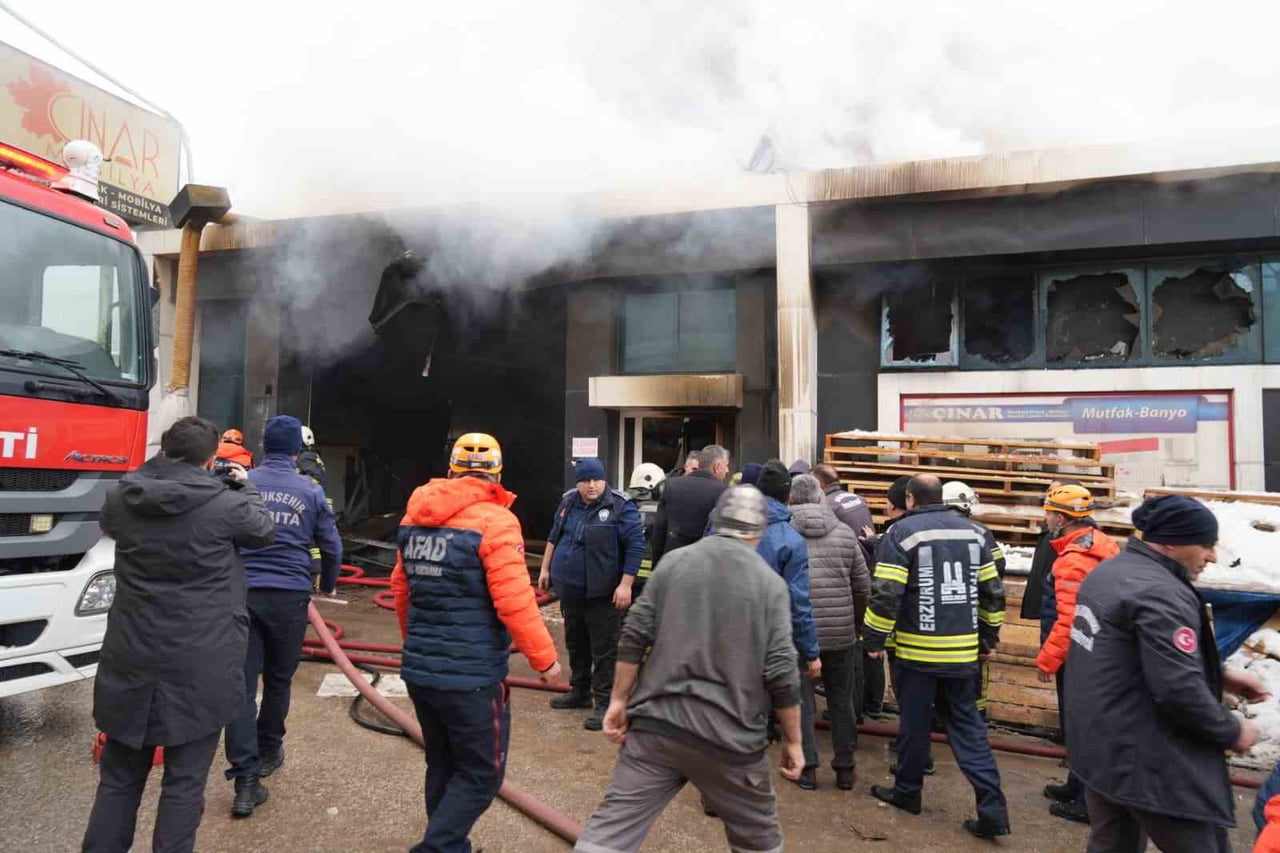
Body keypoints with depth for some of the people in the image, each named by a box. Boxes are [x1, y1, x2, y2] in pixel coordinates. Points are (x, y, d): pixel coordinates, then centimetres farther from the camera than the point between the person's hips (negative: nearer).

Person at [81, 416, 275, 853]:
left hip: (131, 661, 4)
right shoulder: (226, 503, -13)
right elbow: (265, 530, 7)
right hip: (201, 666, -4)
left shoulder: (120, 498, -2)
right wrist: (244, 486, 23)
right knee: (184, 782, 8)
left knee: (119, 778, 19)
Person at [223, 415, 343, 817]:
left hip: (243, 592, 0)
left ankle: (246, 778, -5)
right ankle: (268, 752, 34)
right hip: (289, 596, 0)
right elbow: (332, 546, 6)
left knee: (241, 683, 1)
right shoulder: (311, 491, 2)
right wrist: (328, 585, 25)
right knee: (279, 679, 18)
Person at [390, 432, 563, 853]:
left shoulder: (414, 518, 5)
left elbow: (400, 589, 15)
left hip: (419, 670, 7)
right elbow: (514, 602, -20)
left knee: (443, 766, 22)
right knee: (481, 774, 9)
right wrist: (544, 657, -8)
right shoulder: (494, 521, -16)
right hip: (471, 676, -7)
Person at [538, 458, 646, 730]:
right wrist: (546, 569, 18)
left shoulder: (621, 507, -14)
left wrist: (625, 585, -19)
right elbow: (554, 536, 19)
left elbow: (635, 546, -16)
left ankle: (605, 703, 8)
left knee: (604, 651, -1)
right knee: (575, 645, 20)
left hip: (601, 594, -7)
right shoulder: (568, 502, 6)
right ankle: (579, 692, 37)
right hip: (569, 590, 7)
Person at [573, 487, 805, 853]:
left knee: (613, 823, 7)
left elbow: (634, 636, -1)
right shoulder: (770, 583, -2)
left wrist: (619, 700, 7)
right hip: (729, 735, -1)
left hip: (656, 722, 2)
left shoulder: (673, 562, 3)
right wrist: (793, 741, 3)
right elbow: (781, 673, -7)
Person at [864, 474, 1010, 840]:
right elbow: (992, 591, 11)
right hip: (963, 649, 5)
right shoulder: (972, 531, 8)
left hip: (918, 648, -5)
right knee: (968, 725, 11)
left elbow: (886, 593, -16)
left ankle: (907, 792, 26)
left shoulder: (903, 532, -10)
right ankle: (992, 808, 7)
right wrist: (989, 637, 21)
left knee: (914, 724, 10)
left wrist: (875, 638, -5)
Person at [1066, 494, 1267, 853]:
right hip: (1148, 760, -9)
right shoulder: (1160, 594, -22)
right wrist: (1232, 732, -8)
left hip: (1098, 747, 9)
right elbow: (1180, 691, -25)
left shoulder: (1107, 571, 9)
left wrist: (1218, 675, 15)